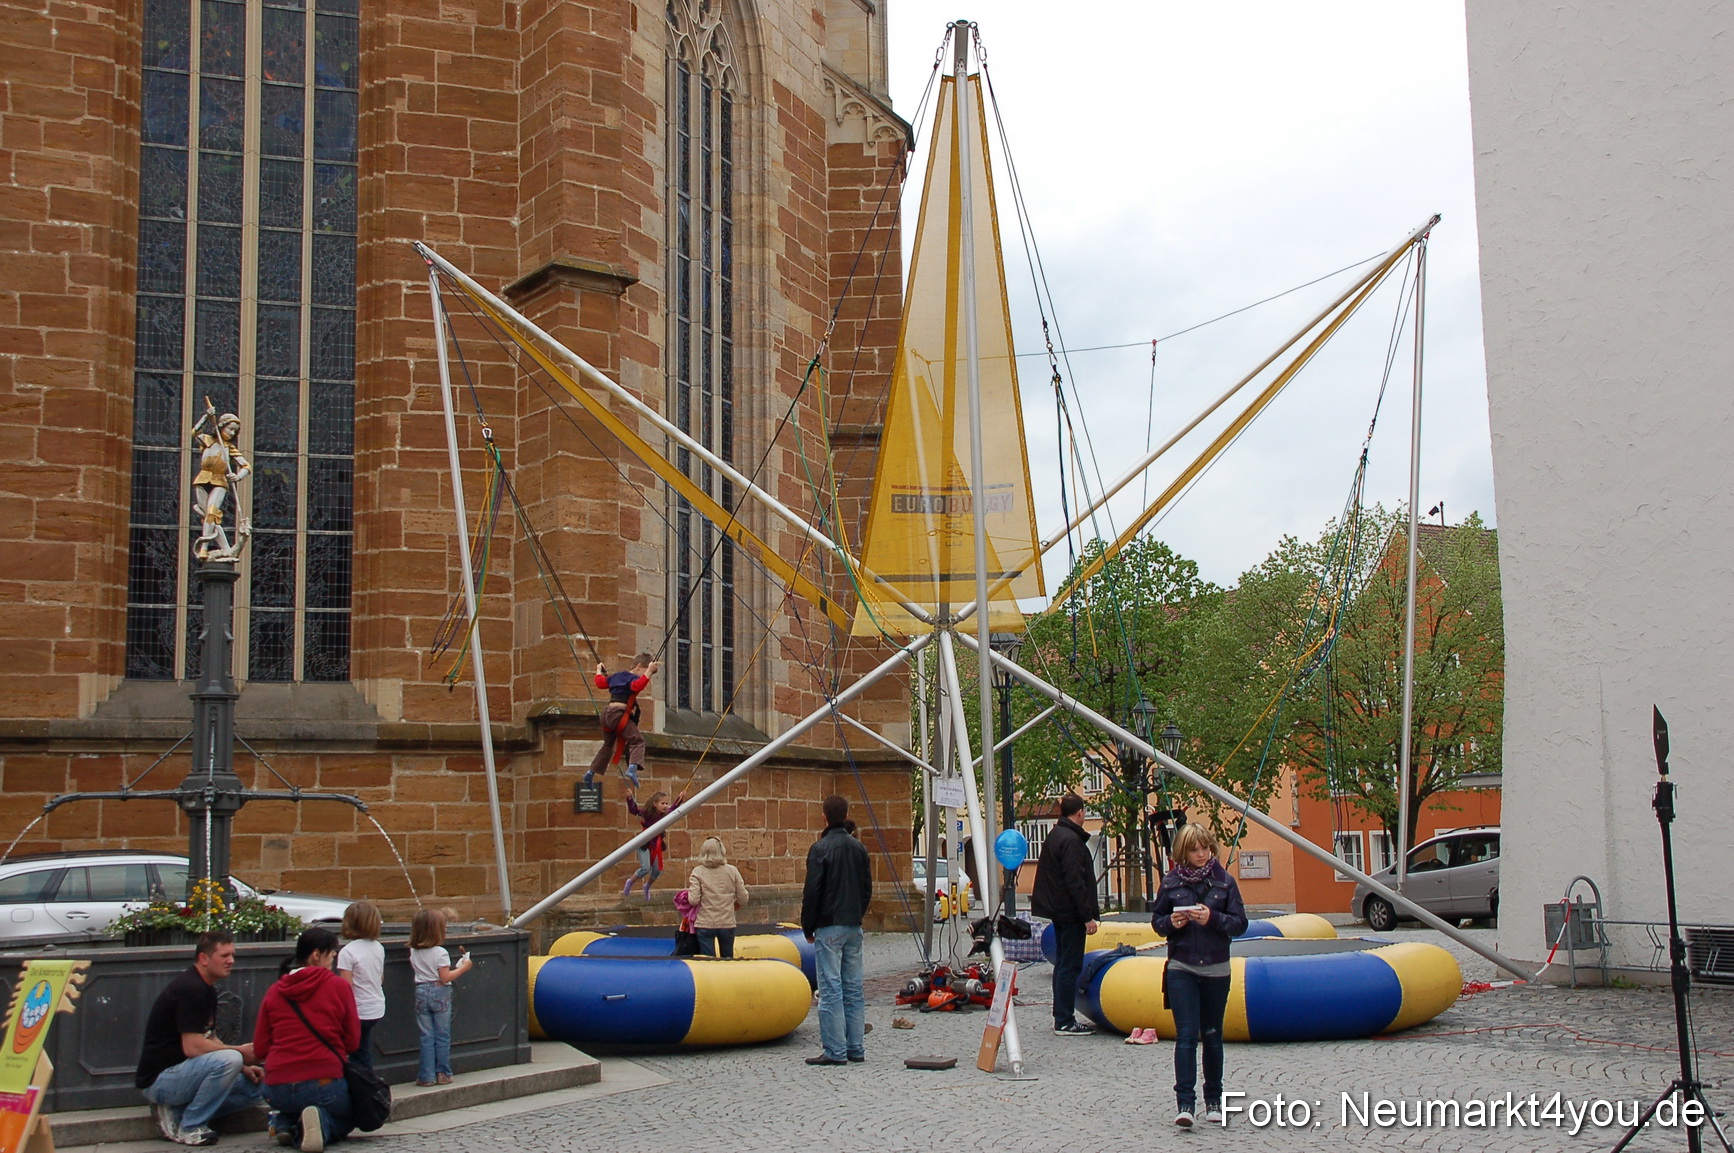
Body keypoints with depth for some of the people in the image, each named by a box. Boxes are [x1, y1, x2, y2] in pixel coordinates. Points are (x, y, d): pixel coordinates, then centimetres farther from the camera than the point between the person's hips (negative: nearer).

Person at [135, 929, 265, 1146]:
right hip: (159, 1079, -10)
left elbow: (208, 1040, 16)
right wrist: (241, 1052, -14)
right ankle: (190, 1128, -14)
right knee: (229, 1059, -30)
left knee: (252, 1088, 4)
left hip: (179, 1073, 10)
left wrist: (243, 1067, 2)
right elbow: (192, 1047, -24)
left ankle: (176, 1112, 5)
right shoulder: (190, 989, -19)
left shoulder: (206, 990, 12)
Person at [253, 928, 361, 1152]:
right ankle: (322, 1122, -10)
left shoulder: (274, 992, 8)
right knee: (345, 1120, 26)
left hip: (278, 1090, 4)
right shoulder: (339, 986, -1)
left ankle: (285, 1122, 2)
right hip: (323, 1082, -4)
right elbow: (353, 1042, 3)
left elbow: (260, 1048, 9)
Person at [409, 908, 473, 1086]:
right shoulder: (440, 953, -14)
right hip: (440, 993, -4)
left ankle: (427, 1076, 7)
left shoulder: (414, 952, 3)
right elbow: (445, 978, -16)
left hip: (421, 993, 4)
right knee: (442, 1036, 7)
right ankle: (442, 1074, 12)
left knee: (426, 1037, 7)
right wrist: (463, 968, -6)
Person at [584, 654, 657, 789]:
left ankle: (591, 772, 29)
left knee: (608, 744, 25)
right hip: (619, 713, -9)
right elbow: (638, 686, -28)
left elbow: (600, 682, 29)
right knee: (637, 740, -13)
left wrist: (599, 670, 46)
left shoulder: (617, 676, 19)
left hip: (606, 712, 9)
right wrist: (649, 671, -31)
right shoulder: (633, 678, -5)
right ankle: (632, 768, -35)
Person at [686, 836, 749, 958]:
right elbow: (743, 900, 1)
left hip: (705, 925, -2)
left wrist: (689, 887, 6)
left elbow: (693, 900, -13)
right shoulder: (732, 871, -1)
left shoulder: (698, 872, -6)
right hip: (727, 924, 2)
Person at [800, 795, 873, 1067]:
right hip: (854, 927, 6)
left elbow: (812, 891, -11)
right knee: (854, 988, 10)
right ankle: (856, 1048, 13)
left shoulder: (820, 849, -10)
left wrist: (808, 927, -2)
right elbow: (868, 888, 14)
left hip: (829, 927, -6)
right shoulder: (859, 848, 10)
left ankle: (835, 1051, -6)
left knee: (831, 989, -5)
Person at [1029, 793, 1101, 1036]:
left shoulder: (1054, 835, 14)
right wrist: (1088, 916, -19)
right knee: (1070, 966, -6)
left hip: (1058, 911, 10)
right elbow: (1076, 882, -22)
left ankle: (1062, 1017, 21)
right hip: (1070, 913, -10)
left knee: (1063, 964, 15)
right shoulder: (1071, 840, -17)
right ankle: (1065, 1022, -5)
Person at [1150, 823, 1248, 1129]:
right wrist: (1171, 923, -13)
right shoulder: (1171, 882, 0)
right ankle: (1185, 1104, -11)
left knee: (1212, 1036, 12)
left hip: (1215, 969, 1)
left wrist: (1212, 918, -18)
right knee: (1186, 1036, -8)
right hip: (1181, 969, -1)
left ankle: (1213, 1100, 26)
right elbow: (1156, 919, 8)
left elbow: (1240, 923, -1)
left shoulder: (1224, 881, 0)